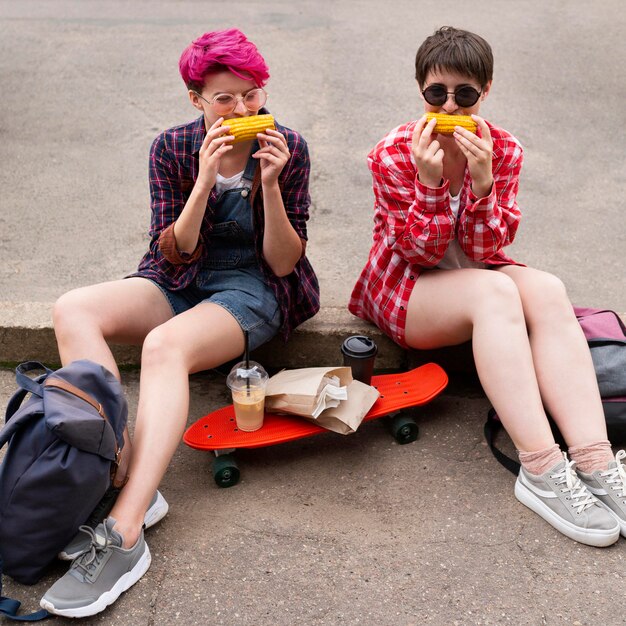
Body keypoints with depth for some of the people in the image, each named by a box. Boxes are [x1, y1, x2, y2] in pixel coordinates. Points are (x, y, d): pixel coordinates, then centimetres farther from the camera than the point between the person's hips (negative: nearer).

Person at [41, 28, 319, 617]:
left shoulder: (289, 148, -5)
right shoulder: (173, 148, 1)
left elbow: (283, 263, -7)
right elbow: (173, 254, -4)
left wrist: (269, 184, -21)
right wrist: (205, 181, -17)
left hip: (255, 291, -4)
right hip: (181, 283, 4)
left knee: (165, 344, -36)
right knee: (73, 310, -23)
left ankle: (124, 532, -41)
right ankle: (122, 479, -30)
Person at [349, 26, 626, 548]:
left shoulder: (504, 150, -3)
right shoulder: (394, 154, -11)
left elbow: (486, 250, -12)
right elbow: (422, 253, -16)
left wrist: (481, 180, -27)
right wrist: (430, 179, -29)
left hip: (477, 275, 4)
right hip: (405, 288, -3)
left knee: (547, 290, -29)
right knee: (495, 291, -34)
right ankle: (541, 469, -41)